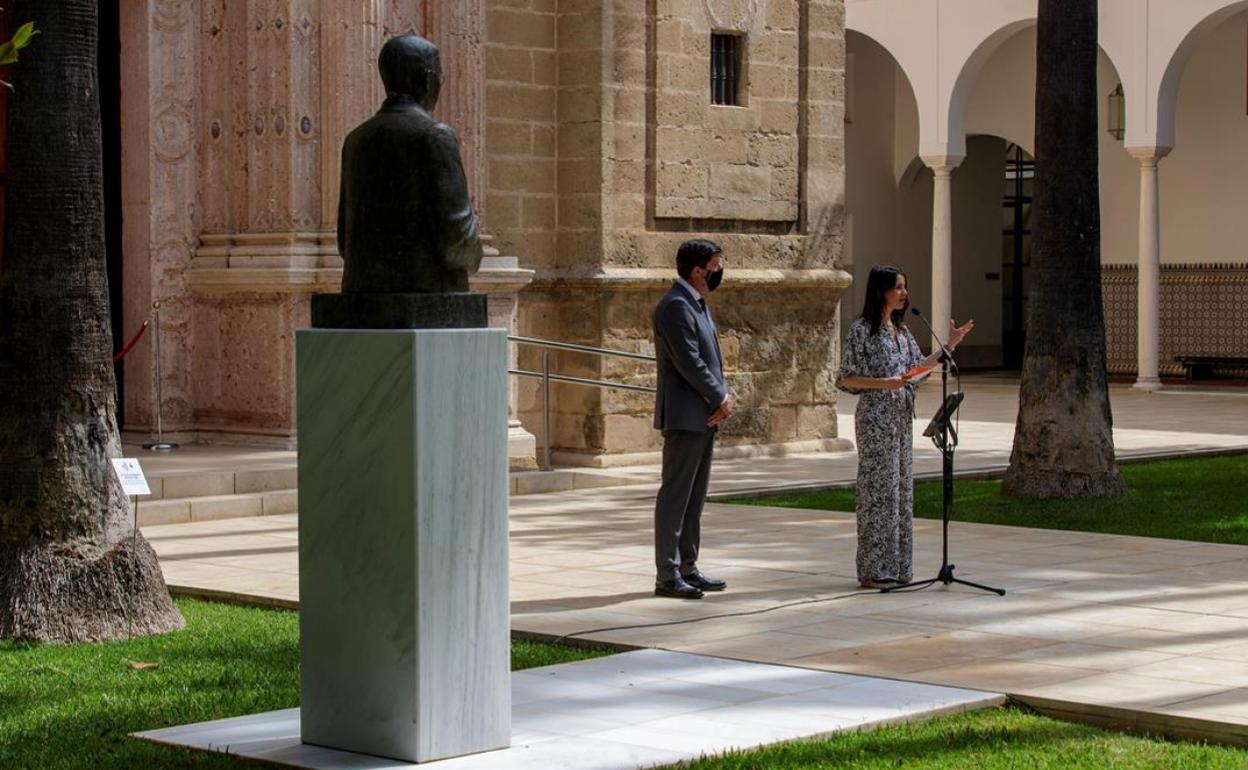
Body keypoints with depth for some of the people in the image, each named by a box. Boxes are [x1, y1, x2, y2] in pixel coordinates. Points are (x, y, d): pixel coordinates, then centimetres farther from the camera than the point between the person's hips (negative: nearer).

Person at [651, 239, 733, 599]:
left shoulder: (697, 303, 17)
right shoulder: (676, 306, -15)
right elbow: (689, 363, -20)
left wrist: (724, 395, 1)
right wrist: (720, 399, -11)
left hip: (704, 417, 10)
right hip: (684, 416, -10)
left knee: (694, 496, 13)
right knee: (675, 495, -6)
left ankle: (687, 568, 19)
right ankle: (667, 576, -4)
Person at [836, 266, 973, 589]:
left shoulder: (900, 329, 13)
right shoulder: (862, 329, -10)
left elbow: (918, 366, 19)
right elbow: (845, 379, -11)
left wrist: (951, 344, 14)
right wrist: (884, 383, -21)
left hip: (901, 417, 8)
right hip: (875, 418, -8)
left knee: (901, 489, 9)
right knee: (878, 489, -6)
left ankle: (897, 567, 15)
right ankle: (874, 570, 0)